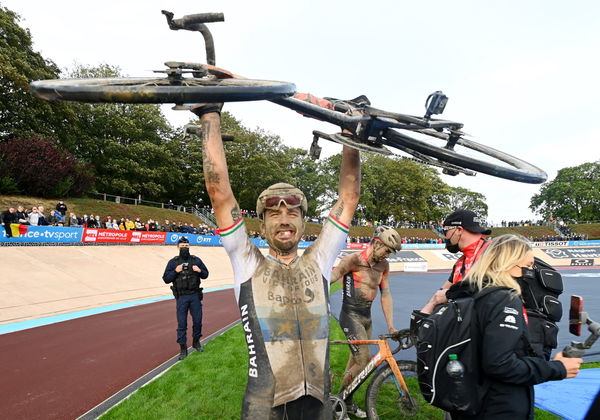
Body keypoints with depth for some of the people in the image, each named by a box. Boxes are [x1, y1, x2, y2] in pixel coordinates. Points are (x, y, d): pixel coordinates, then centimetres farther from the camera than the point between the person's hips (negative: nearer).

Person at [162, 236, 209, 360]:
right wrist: (175, 271, -15)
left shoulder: (196, 260, 5)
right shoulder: (173, 262, 0)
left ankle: (196, 342, 31)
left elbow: (206, 274, 11)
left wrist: (200, 271, -10)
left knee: (197, 320, 10)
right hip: (181, 297, -2)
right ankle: (183, 348, 13)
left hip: (195, 296, 2)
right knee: (181, 323, 2)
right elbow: (166, 279, 0)